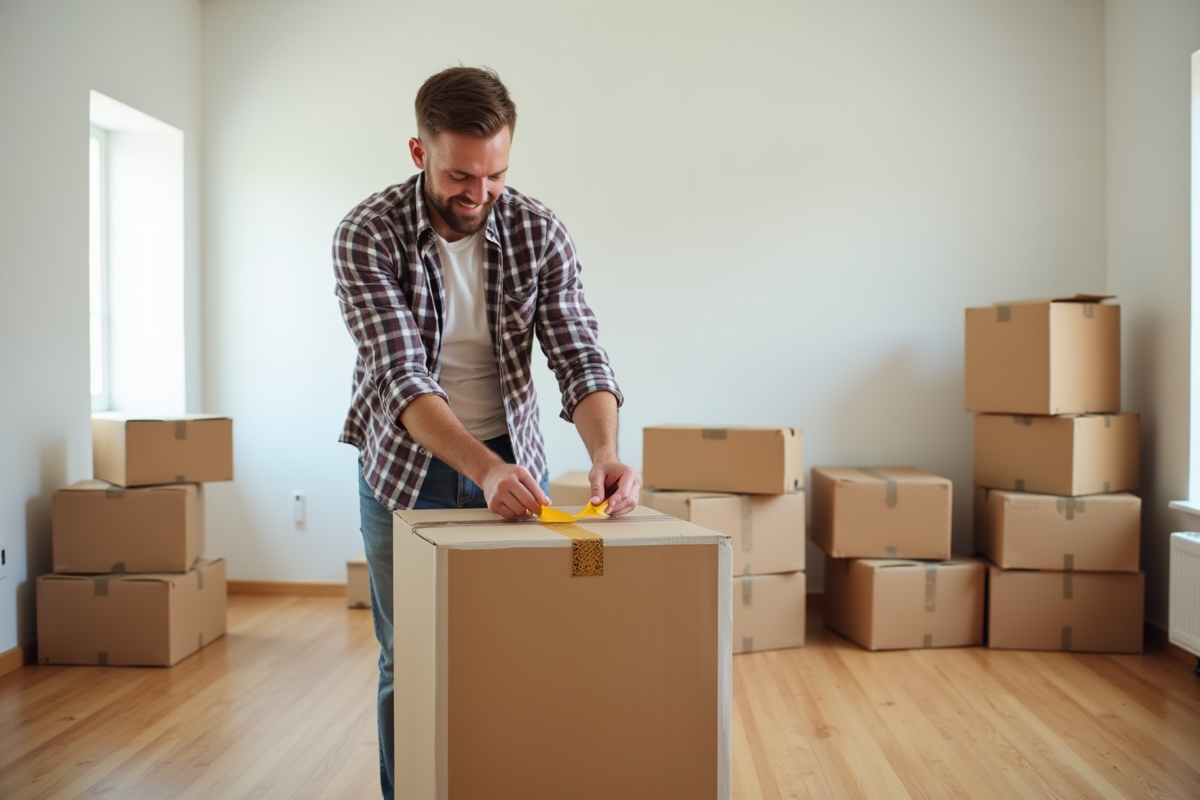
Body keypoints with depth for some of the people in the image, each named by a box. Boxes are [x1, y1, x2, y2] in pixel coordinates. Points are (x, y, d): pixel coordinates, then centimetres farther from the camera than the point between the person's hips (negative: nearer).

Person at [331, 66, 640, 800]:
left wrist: (606, 451, -36)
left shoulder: (539, 232, -11)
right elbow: (400, 377, -27)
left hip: (514, 460, 2)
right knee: (408, 662, 8)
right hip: (406, 468, -2)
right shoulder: (367, 236, -18)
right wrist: (484, 469, -41)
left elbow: (580, 356, -16)